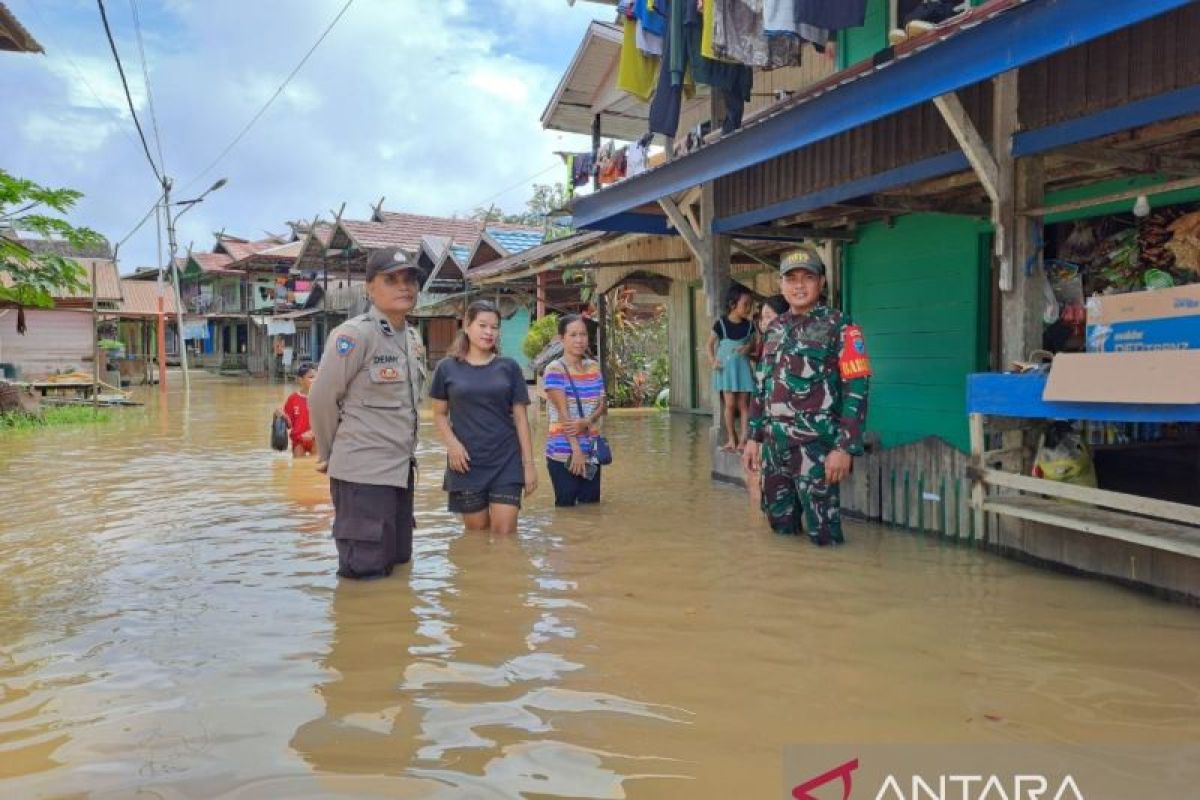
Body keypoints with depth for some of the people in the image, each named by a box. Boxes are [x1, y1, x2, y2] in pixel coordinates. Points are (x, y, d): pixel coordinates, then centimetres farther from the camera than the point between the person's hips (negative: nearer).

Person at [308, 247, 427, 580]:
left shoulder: (414, 339, 9)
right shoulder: (354, 334, -15)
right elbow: (321, 399, -10)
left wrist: (403, 451, 14)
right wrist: (331, 455, 1)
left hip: (401, 470, 8)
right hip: (363, 473, -8)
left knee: (399, 562, 18)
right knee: (365, 575, 0)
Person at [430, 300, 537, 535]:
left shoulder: (509, 368, 4)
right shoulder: (447, 368, 3)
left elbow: (521, 418, 4)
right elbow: (439, 414, 8)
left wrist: (529, 463, 0)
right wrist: (451, 443, -11)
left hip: (506, 462, 0)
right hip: (466, 462, 0)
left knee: (505, 533, -4)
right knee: (476, 532, 8)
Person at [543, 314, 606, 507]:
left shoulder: (594, 367, 11)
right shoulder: (554, 370, -7)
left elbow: (602, 405, 6)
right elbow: (563, 412, -15)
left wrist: (586, 422, -15)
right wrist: (576, 448, -21)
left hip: (591, 450, 5)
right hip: (563, 453, -5)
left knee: (592, 505, 9)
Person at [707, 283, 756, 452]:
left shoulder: (749, 325, 1)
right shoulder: (720, 324, -6)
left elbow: (753, 344, 13)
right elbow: (710, 344, 4)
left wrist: (748, 347, -10)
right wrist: (712, 361, -9)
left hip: (743, 367, 2)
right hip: (725, 368, -2)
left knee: (743, 404, 1)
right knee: (729, 404, -3)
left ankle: (743, 439, 5)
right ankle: (731, 439, 6)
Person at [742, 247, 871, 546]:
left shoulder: (840, 327, -5)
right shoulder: (775, 329, 13)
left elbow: (856, 389, -11)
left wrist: (845, 447, -17)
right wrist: (754, 437, 15)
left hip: (815, 446, -6)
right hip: (774, 446, 6)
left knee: (823, 534, -1)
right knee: (780, 526, 15)